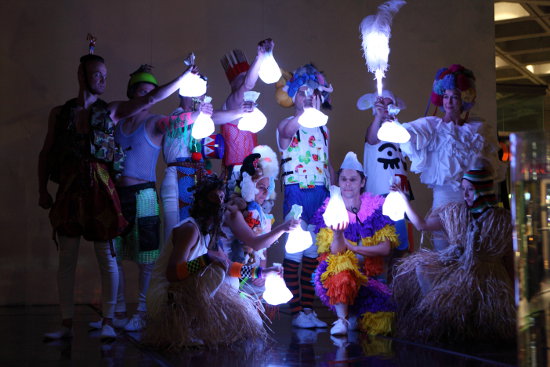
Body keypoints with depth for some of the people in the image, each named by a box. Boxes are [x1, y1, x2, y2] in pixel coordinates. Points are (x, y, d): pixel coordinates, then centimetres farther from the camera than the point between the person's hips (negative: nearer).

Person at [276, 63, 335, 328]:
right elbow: (288, 131, -25)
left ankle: (309, 309, 14)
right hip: (297, 193, -5)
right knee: (295, 250, -7)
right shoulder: (286, 126, 0)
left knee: (314, 252, 7)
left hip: (321, 194, 5)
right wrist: (311, 113, -40)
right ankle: (296, 311, -1)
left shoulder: (323, 130, 17)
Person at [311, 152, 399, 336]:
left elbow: (386, 248, -6)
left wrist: (353, 247, -17)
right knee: (342, 266, -38)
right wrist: (337, 234, -34)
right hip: (336, 269, -2)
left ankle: (351, 316, 12)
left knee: (380, 323, -18)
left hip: (369, 272, 2)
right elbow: (336, 250, -12)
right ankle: (342, 319, -30)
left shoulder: (376, 207, 3)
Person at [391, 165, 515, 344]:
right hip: (455, 267, 3)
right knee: (417, 267, -19)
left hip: (488, 276, -3)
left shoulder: (503, 220, -2)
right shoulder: (455, 212, 5)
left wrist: (512, 290, 0)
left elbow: (510, 258, 2)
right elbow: (422, 224, 7)